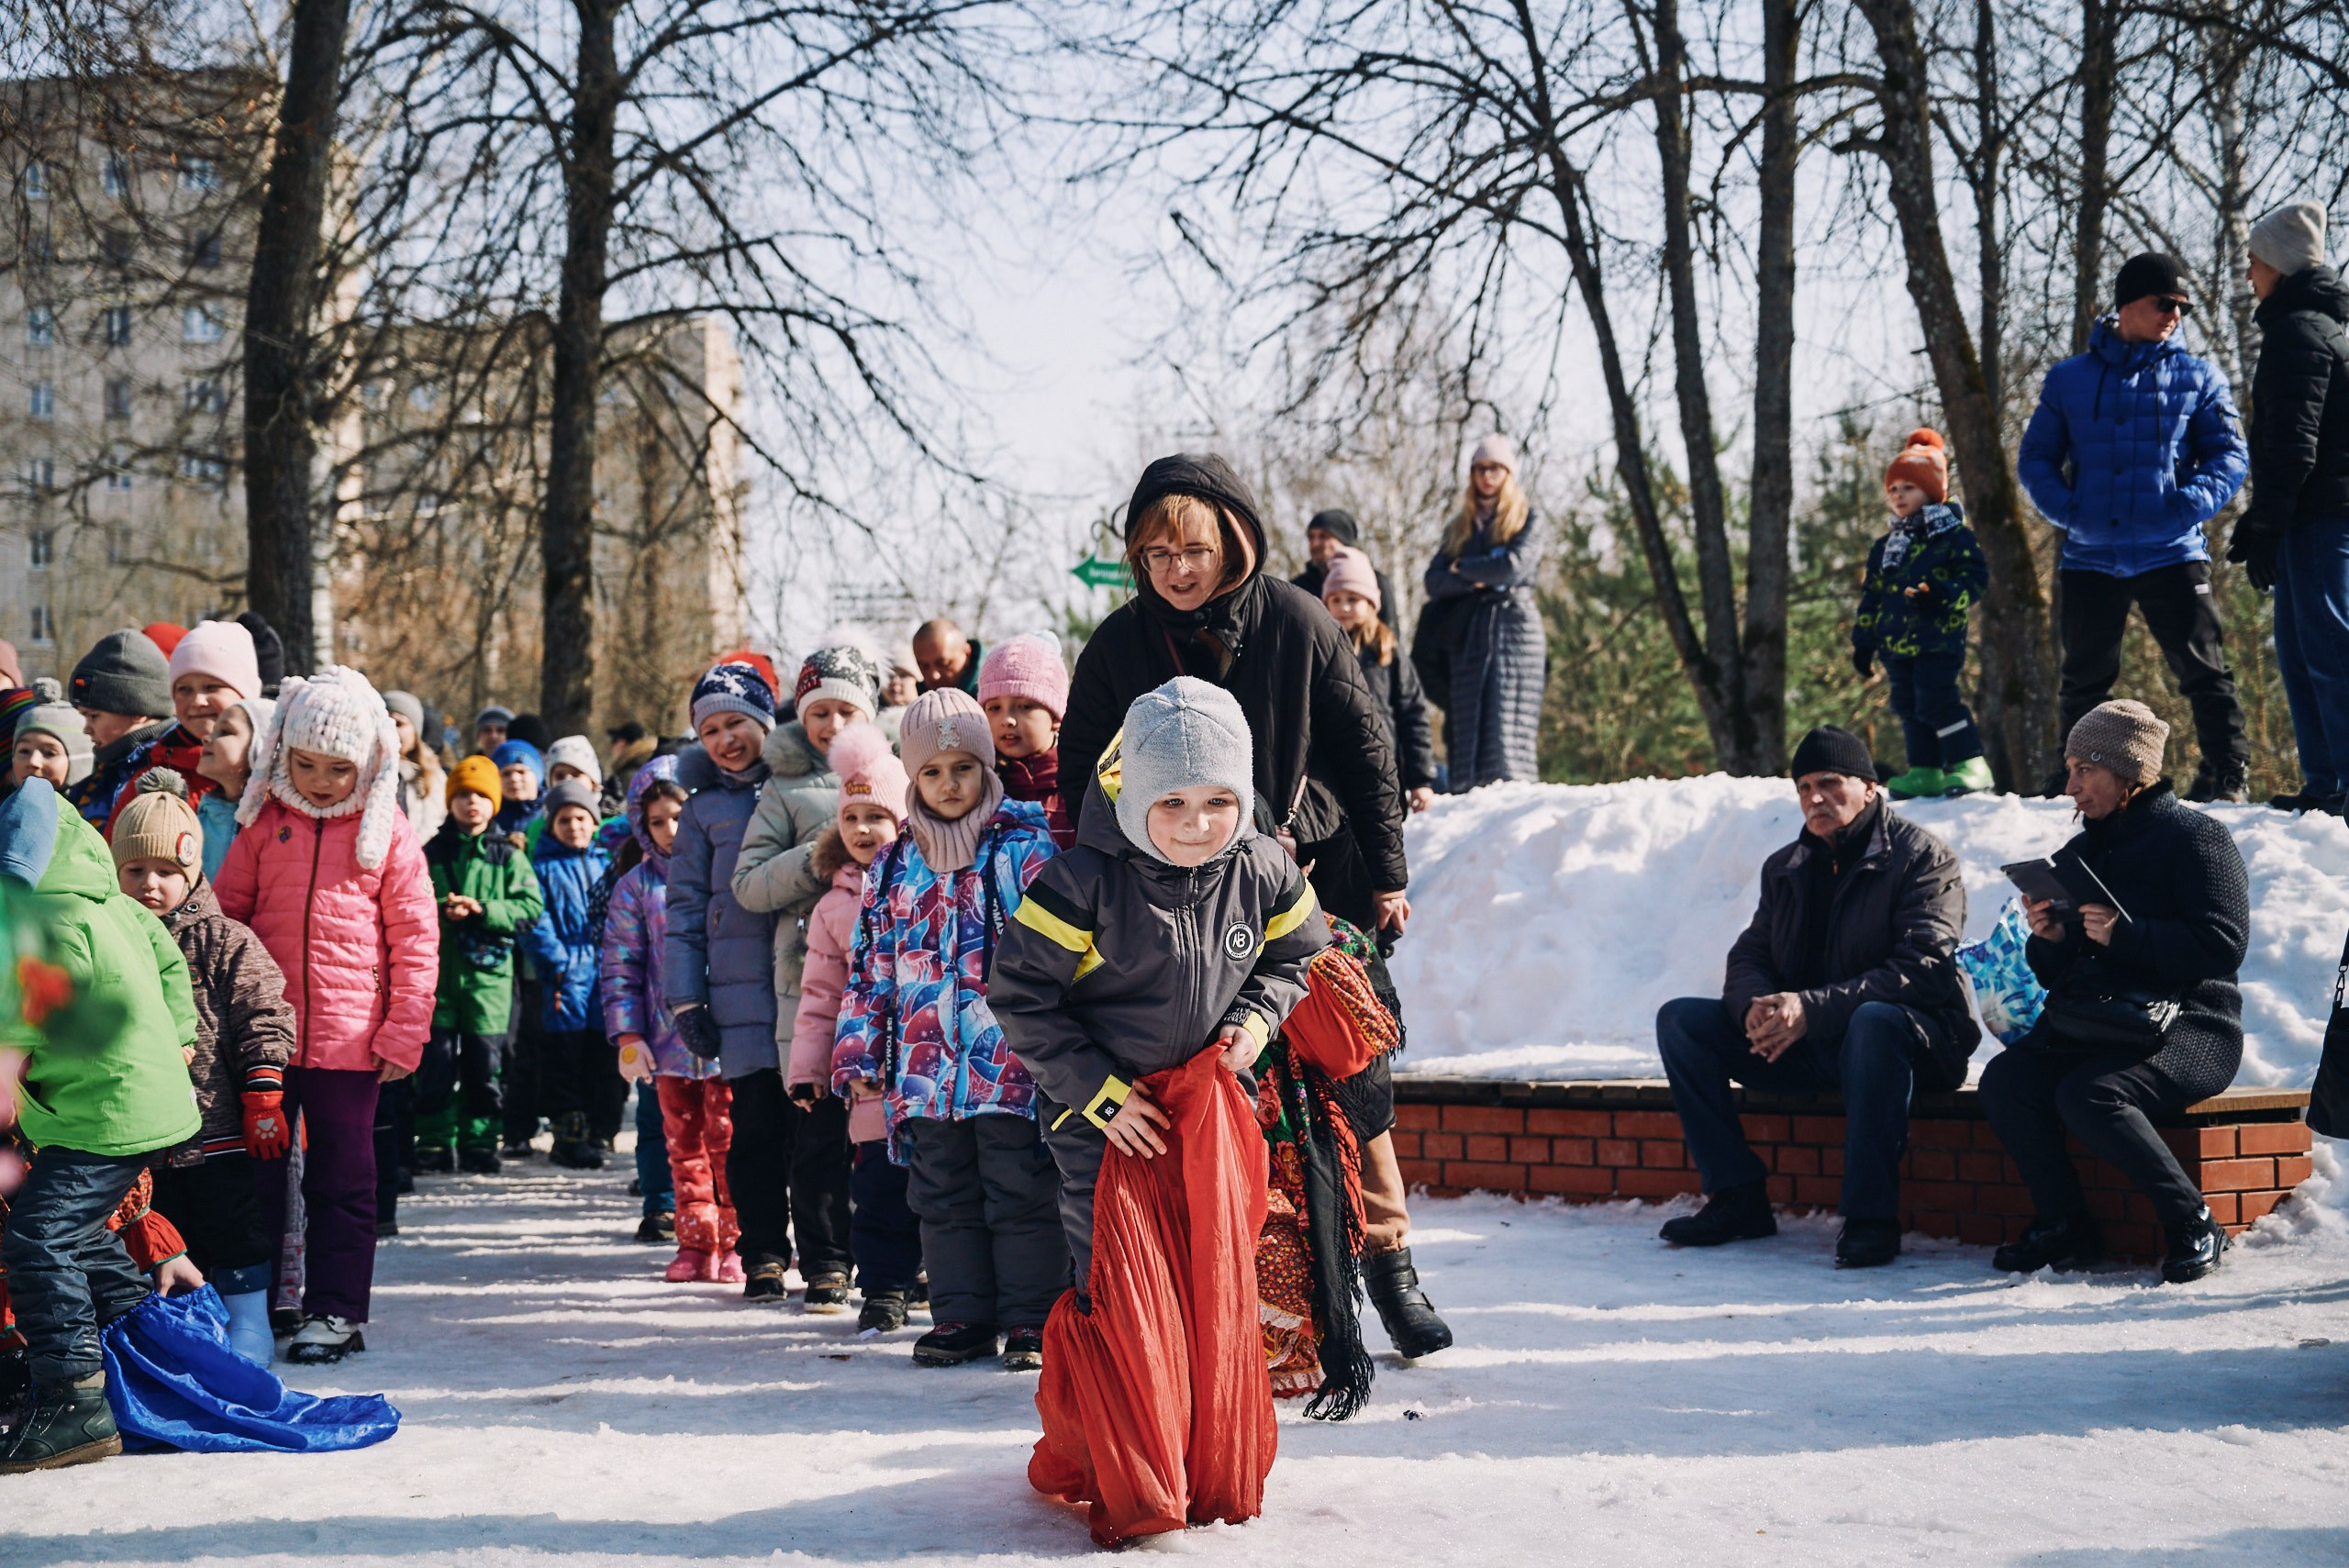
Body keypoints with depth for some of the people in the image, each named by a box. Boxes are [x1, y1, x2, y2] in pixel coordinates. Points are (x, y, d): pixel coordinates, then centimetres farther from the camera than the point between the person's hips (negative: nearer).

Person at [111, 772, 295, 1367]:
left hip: (224, 1137, -4)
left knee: (237, 1250, 3)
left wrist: (264, 1100, -14)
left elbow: (264, 1022, -8)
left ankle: (246, 1354, 12)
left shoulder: (226, 942, -5)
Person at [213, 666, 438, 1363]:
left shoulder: (387, 831, -2)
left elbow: (415, 938, -1)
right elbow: (224, 913, 8)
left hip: (350, 1039, -2)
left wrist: (404, 1032, -6)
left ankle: (335, 1310, 14)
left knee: (343, 1177, 5)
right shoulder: (265, 823, 4)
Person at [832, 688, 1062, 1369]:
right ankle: (962, 1317, 21)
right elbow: (870, 967, 14)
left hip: (1009, 1061, -5)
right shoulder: (893, 868, 11)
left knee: (1020, 1192, 0)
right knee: (943, 1197, 11)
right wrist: (860, 1054, 8)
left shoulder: (1024, 848, -2)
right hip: (926, 1064, 5)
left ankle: (1031, 1318, 10)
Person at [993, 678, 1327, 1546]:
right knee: (1120, 1294, -6)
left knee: (1219, 1292, 8)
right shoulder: (1084, 881, -19)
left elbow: (1299, 951, 14)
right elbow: (1021, 993, -14)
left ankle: (1215, 1472, 25)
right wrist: (1096, 1090, -15)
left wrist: (1260, 1014, -6)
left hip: (1213, 1109, 4)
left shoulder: (1262, 873, -6)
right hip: (1106, 1117, -4)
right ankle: (1125, 1483, 11)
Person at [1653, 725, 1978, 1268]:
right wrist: (1758, 1006, -16)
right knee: (1680, 1020, -7)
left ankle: (1870, 1217, -34)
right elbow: (1748, 957, 11)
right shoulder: (1786, 869, 14)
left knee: (1874, 1020, -41)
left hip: (1918, 1036, -6)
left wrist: (1813, 1009, -28)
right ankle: (1737, 1197, -9)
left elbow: (1923, 968, -19)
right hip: (1807, 1050, 6)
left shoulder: (1921, 856, -6)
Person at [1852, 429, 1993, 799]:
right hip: (1897, 643, 7)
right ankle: (1925, 771, 13)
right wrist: (1863, 642, 15)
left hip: (1939, 639, -7)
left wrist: (1942, 595, -24)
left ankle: (1970, 764, -7)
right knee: (1908, 706, 7)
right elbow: (1871, 597, 19)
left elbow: (1976, 576, -8)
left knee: (1937, 701, -14)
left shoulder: (1952, 535, -2)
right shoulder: (1885, 546, 17)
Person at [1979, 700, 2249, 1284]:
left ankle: (2196, 1227, -17)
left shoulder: (2194, 837, -1)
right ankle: (2063, 1224, -8)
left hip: (2187, 1027, -7)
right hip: (2085, 1026, 7)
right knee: (2003, 1080, -21)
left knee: (2088, 1095, -33)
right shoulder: (2078, 853, 20)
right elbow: (2054, 975, 22)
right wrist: (2048, 940, -2)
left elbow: (2223, 946, -14)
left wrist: (2125, 935, -23)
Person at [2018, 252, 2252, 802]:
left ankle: (2227, 774, 5)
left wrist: (2192, 504, -14)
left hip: (2173, 553, -1)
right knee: (2084, 679, 12)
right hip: (2090, 558, 2)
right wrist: (2066, 510, -8)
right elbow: (2035, 457, 9)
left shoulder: (2198, 378, 7)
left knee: (2205, 672, -3)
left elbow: (2228, 455, 4)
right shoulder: (2069, 379, 9)